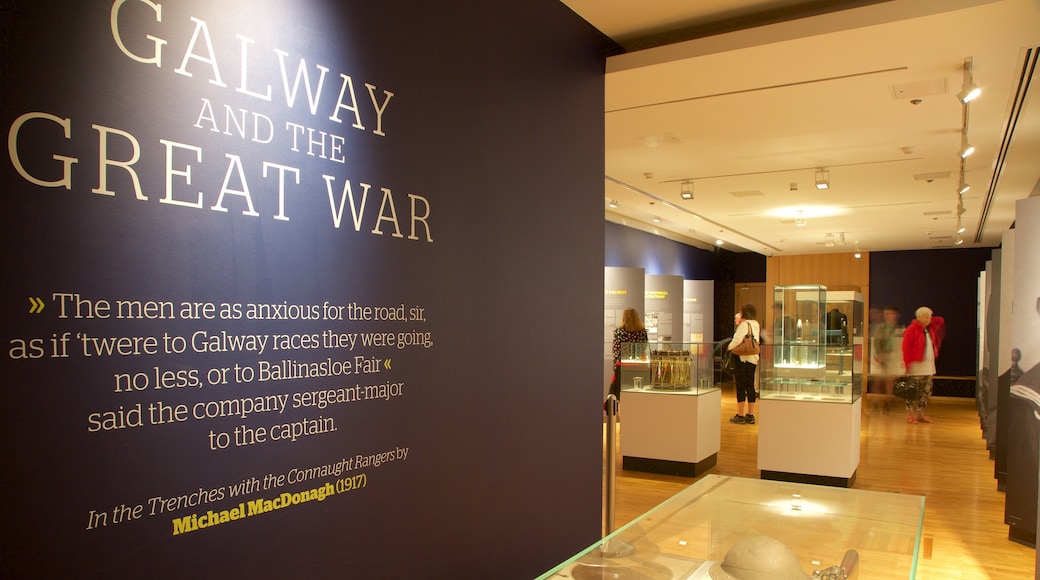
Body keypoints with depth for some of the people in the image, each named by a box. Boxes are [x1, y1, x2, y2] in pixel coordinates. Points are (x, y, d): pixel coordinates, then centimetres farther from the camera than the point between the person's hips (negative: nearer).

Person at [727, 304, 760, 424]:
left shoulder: (744, 324, -13)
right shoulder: (756, 324, 14)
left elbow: (737, 339, -24)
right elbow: (756, 340, 15)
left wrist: (729, 347, -7)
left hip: (743, 358, -8)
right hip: (753, 359, 8)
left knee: (740, 387, -2)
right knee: (750, 386, 11)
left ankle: (740, 415, 1)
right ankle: (751, 415, 14)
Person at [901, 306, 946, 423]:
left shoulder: (931, 329, 12)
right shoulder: (912, 329, -10)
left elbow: (940, 320, 23)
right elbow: (906, 347, -14)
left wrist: (930, 320, 8)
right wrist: (907, 363, -17)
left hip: (928, 367, 8)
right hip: (915, 366, -8)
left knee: (926, 391, 10)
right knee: (913, 391, -5)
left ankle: (920, 414, 19)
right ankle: (910, 415, 1)